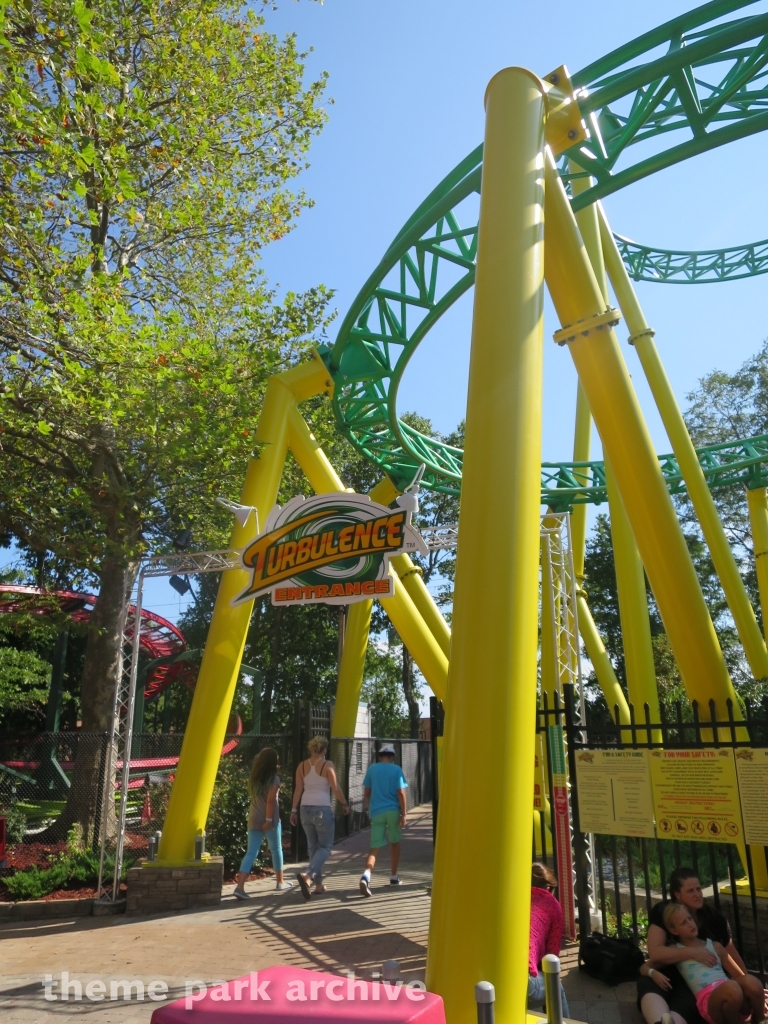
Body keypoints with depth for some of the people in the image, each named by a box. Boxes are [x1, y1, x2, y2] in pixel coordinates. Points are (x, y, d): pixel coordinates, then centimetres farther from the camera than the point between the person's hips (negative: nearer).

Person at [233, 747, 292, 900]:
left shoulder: (253, 778, 8)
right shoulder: (274, 779, -11)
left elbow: (252, 796, 12)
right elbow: (270, 800, -17)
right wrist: (269, 820, -17)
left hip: (253, 819, 5)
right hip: (269, 819, -5)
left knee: (251, 853, 3)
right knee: (276, 850, 14)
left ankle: (240, 886, -11)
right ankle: (280, 882, 27)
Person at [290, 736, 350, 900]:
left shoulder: (302, 766, 5)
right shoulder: (327, 765, -8)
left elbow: (298, 789, 3)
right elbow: (336, 789, -8)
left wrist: (294, 810, 8)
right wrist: (345, 804, 6)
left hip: (306, 809, 5)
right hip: (323, 809, -5)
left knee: (313, 847, 17)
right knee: (325, 847, 5)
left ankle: (318, 883, 20)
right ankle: (307, 875, -17)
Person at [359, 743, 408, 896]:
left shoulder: (372, 769, 7)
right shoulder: (396, 769, 1)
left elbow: (366, 793, 10)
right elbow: (401, 792, -6)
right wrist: (404, 814, -4)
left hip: (376, 812, 1)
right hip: (393, 810, -1)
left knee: (374, 847, -1)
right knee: (394, 843, 20)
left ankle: (366, 875, -25)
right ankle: (394, 876, 28)